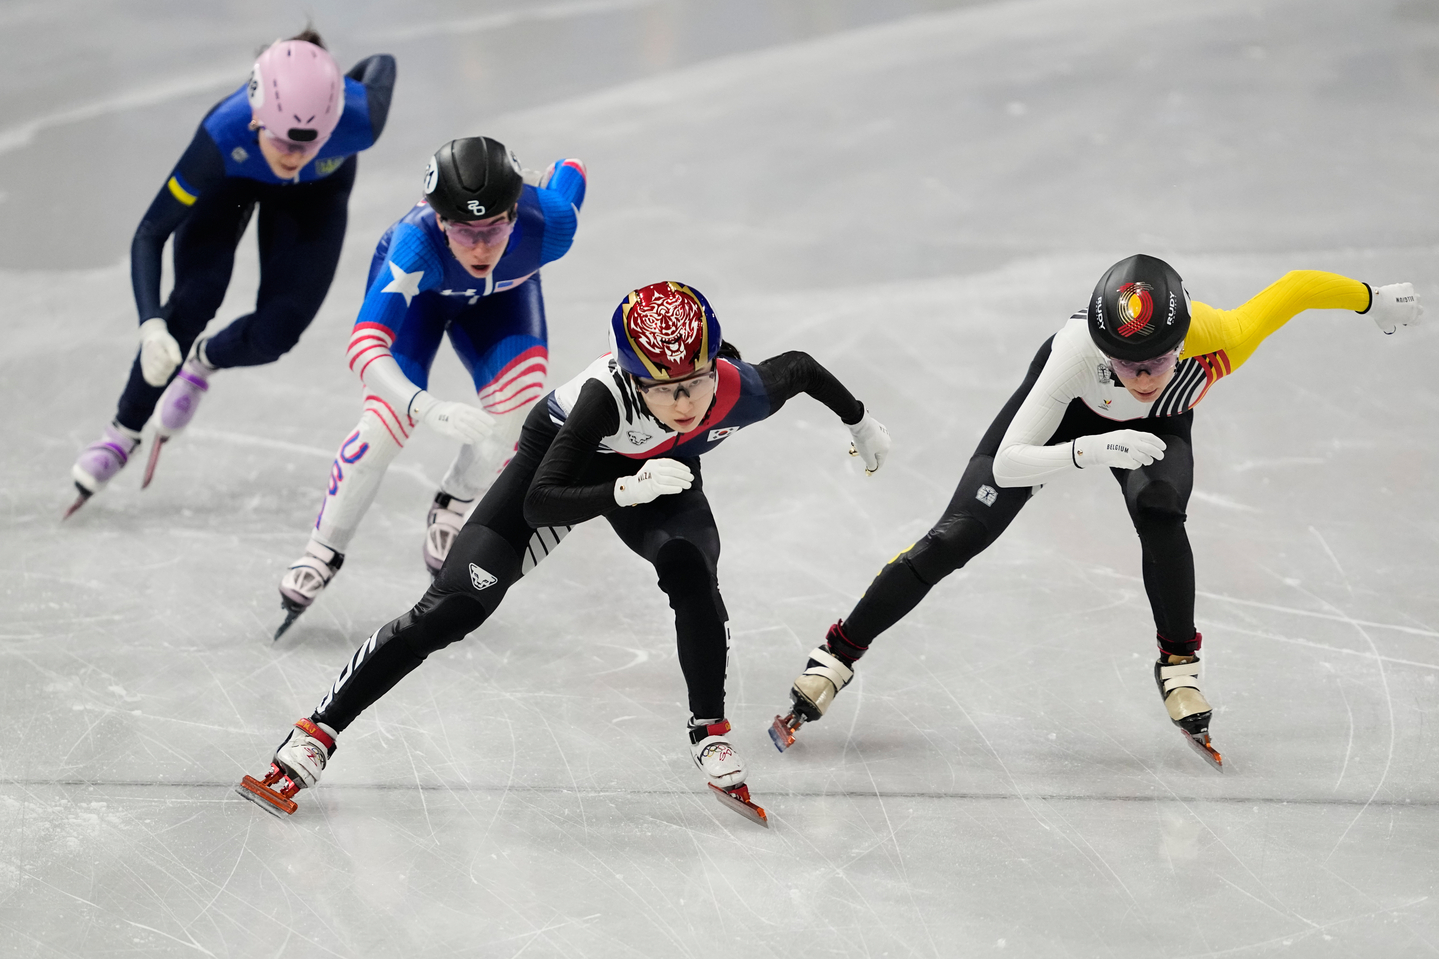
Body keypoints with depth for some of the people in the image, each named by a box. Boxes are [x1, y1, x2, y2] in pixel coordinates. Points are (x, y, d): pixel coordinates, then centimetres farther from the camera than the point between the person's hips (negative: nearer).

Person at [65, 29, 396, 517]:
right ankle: (124, 432, 3)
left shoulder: (358, 122, -43)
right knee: (194, 300, -18)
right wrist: (151, 326, -48)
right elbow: (149, 236, -34)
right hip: (233, 180, -1)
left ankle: (204, 361, 24)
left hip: (317, 193, 1)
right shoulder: (223, 136, -44)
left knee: (275, 333, -12)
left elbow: (382, 65, -16)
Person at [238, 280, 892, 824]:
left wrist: (860, 420, 8)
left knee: (692, 574, -29)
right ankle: (314, 739, -9)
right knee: (452, 608, -14)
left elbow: (801, 368, -8)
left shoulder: (742, 392, -32)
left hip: (660, 475, 3)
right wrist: (628, 491, -58)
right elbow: (540, 504, -43)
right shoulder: (607, 393, -43)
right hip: (563, 459, -3)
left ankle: (710, 736, -7)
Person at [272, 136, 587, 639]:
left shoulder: (548, 225, -40)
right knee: (386, 420, -19)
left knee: (513, 408, -21)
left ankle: (451, 511, 9)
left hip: (502, 295, 2)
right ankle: (322, 554, 2)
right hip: (418, 288, -2)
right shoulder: (415, 243, -46)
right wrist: (429, 409, -71)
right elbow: (364, 346, -55)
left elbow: (568, 172, -14)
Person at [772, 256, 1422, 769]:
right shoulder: (1077, 350, -44)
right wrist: (1090, 451, -59)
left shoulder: (1219, 339, -41)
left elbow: (1298, 288, -22)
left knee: (1159, 515, -30)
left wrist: (1375, 299, -4)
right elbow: (1006, 465, -43)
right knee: (954, 539, -6)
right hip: (1067, 414, -1)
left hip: (1159, 427, 1)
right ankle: (835, 659, 8)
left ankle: (1178, 666, -6)